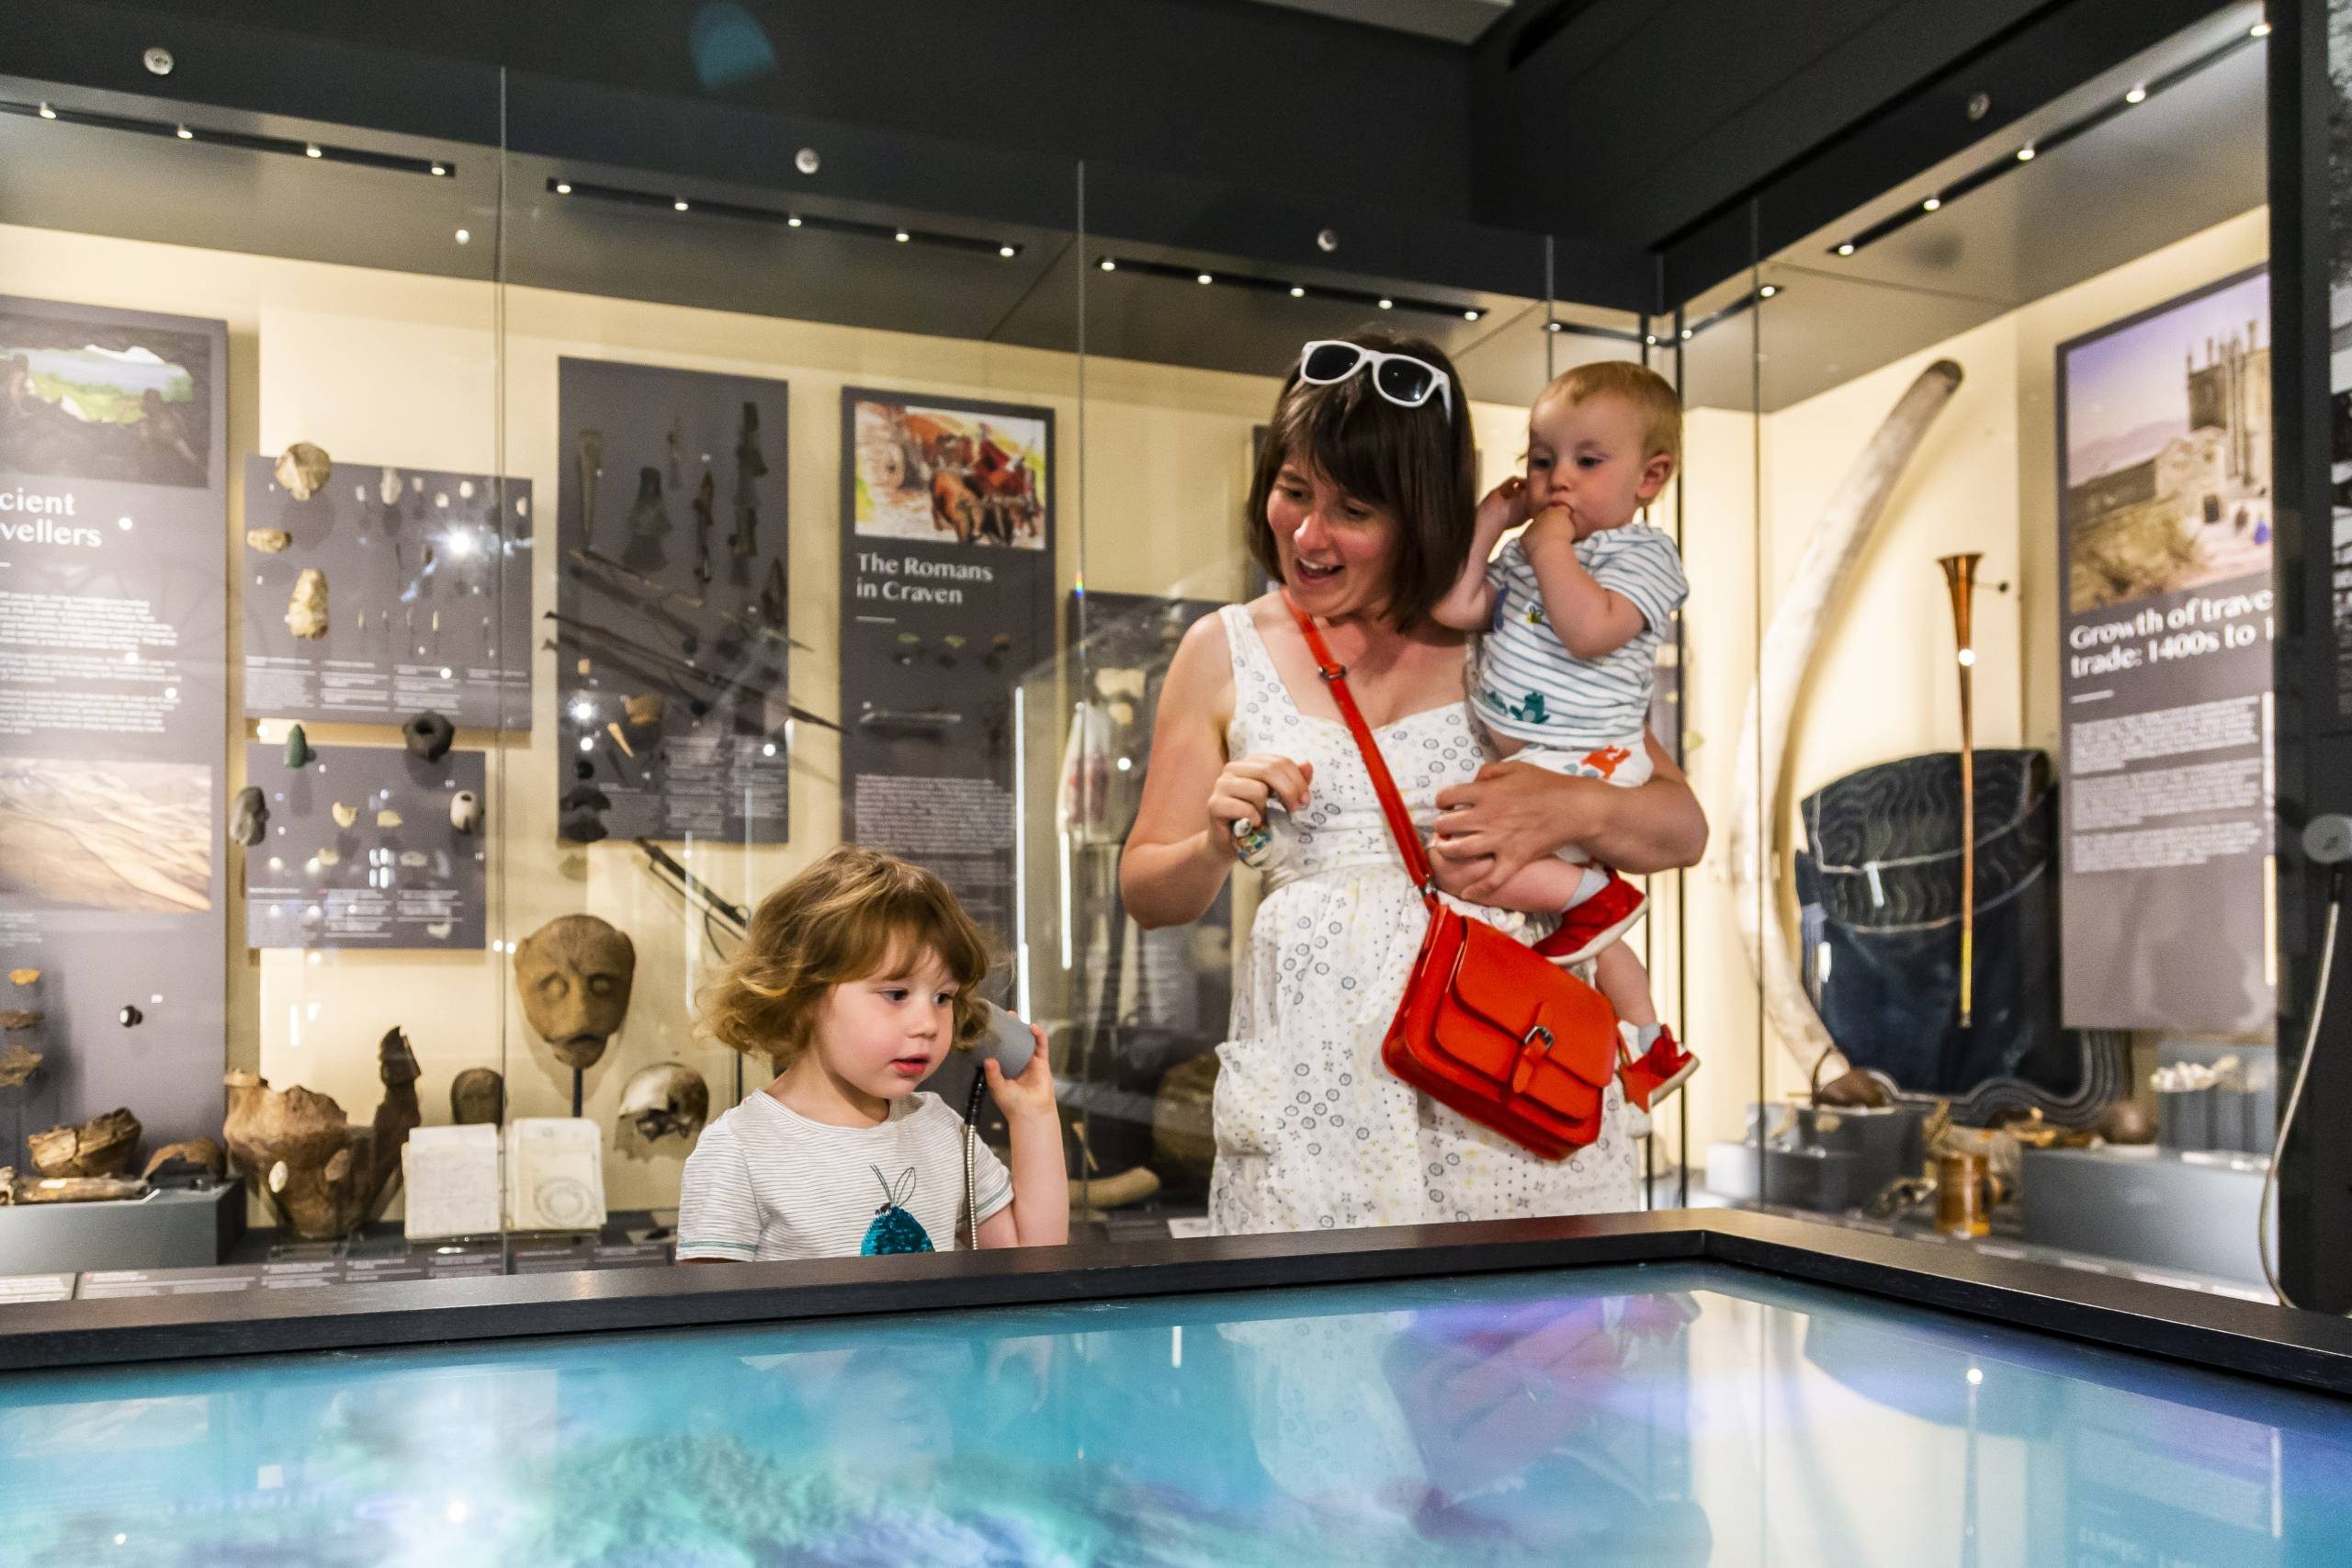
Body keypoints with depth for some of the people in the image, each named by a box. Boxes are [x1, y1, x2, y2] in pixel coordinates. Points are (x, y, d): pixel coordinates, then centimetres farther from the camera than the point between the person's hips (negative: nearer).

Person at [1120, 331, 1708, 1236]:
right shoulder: (1225, 652, 8)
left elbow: (1683, 829, 8)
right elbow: (1146, 894, 11)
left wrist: (1571, 809, -13)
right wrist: (1217, 844, -11)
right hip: (1315, 1080, 0)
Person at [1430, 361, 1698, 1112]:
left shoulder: (1643, 554, -10)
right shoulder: (1525, 552, 13)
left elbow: (1589, 630, -27)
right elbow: (1453, 608, 5)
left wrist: (1551, 544, -19)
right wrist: (1488, 525, 6)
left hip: (1576, 768, -9)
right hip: (1526, 770, 9)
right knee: (1593, 943, 22)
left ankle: (1593, 892, -5)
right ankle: (1647, 1044, 39)